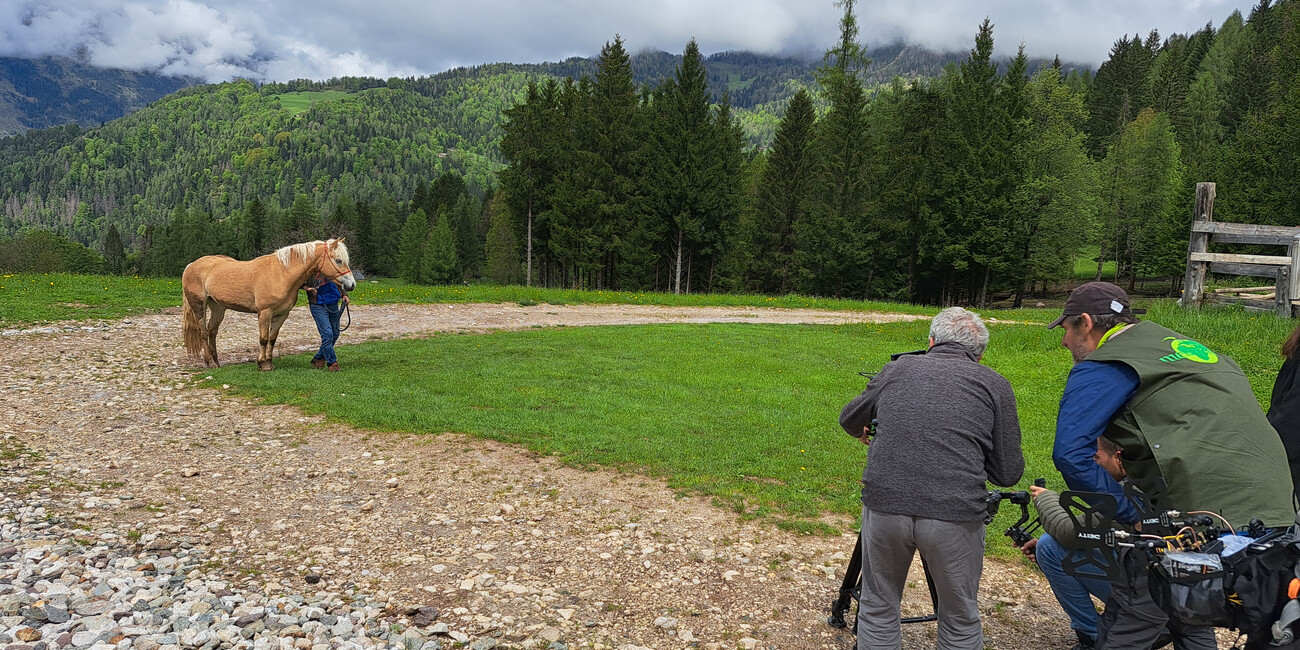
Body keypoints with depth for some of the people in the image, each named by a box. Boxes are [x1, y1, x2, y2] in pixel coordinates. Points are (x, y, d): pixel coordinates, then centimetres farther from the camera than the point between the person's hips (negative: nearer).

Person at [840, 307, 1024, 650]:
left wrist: (869, 435, 51)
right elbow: (1008, 473, 8)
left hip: (884, 505, 2)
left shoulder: (897, 368, 14)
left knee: (878, 610, 20)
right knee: (960, 621, 19)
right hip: (956, 515, -1)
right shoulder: (994, 384, 8)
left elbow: (850, 419, 29)